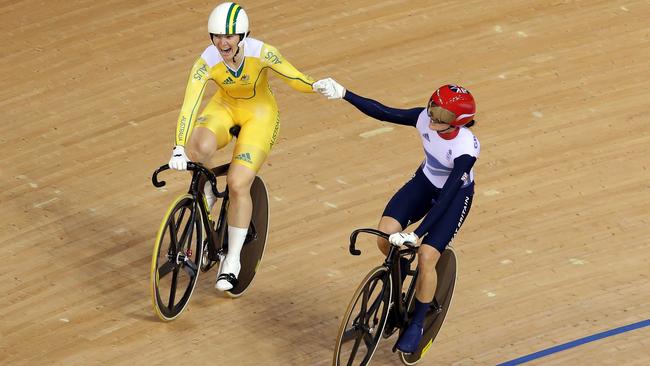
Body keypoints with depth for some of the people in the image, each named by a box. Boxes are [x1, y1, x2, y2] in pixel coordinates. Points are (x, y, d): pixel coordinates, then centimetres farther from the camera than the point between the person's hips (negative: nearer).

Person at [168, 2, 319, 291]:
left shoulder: (261, 53, -29)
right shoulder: (207, 62, -26)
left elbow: (294, 79, -24)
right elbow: (189, 105, -32)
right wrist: (179, 149, -42)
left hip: (259, 115, -1)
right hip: (224, 108, 1)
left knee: (238, 184, -14)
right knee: (200, 147, -33)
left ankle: (232, 259, 4)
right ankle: (205, 192, 1)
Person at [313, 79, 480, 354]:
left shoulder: (466, 148, -36)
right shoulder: (425, 118, -25)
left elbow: (447, 195, -36)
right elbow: (384, 113, -16)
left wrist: (416, 234, -41)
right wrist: (343, 94, -23)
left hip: (456, 194, -4)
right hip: (425, 182, 4)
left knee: (426, 256, -17)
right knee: (385, 236, -17)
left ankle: (417, 323, 7)